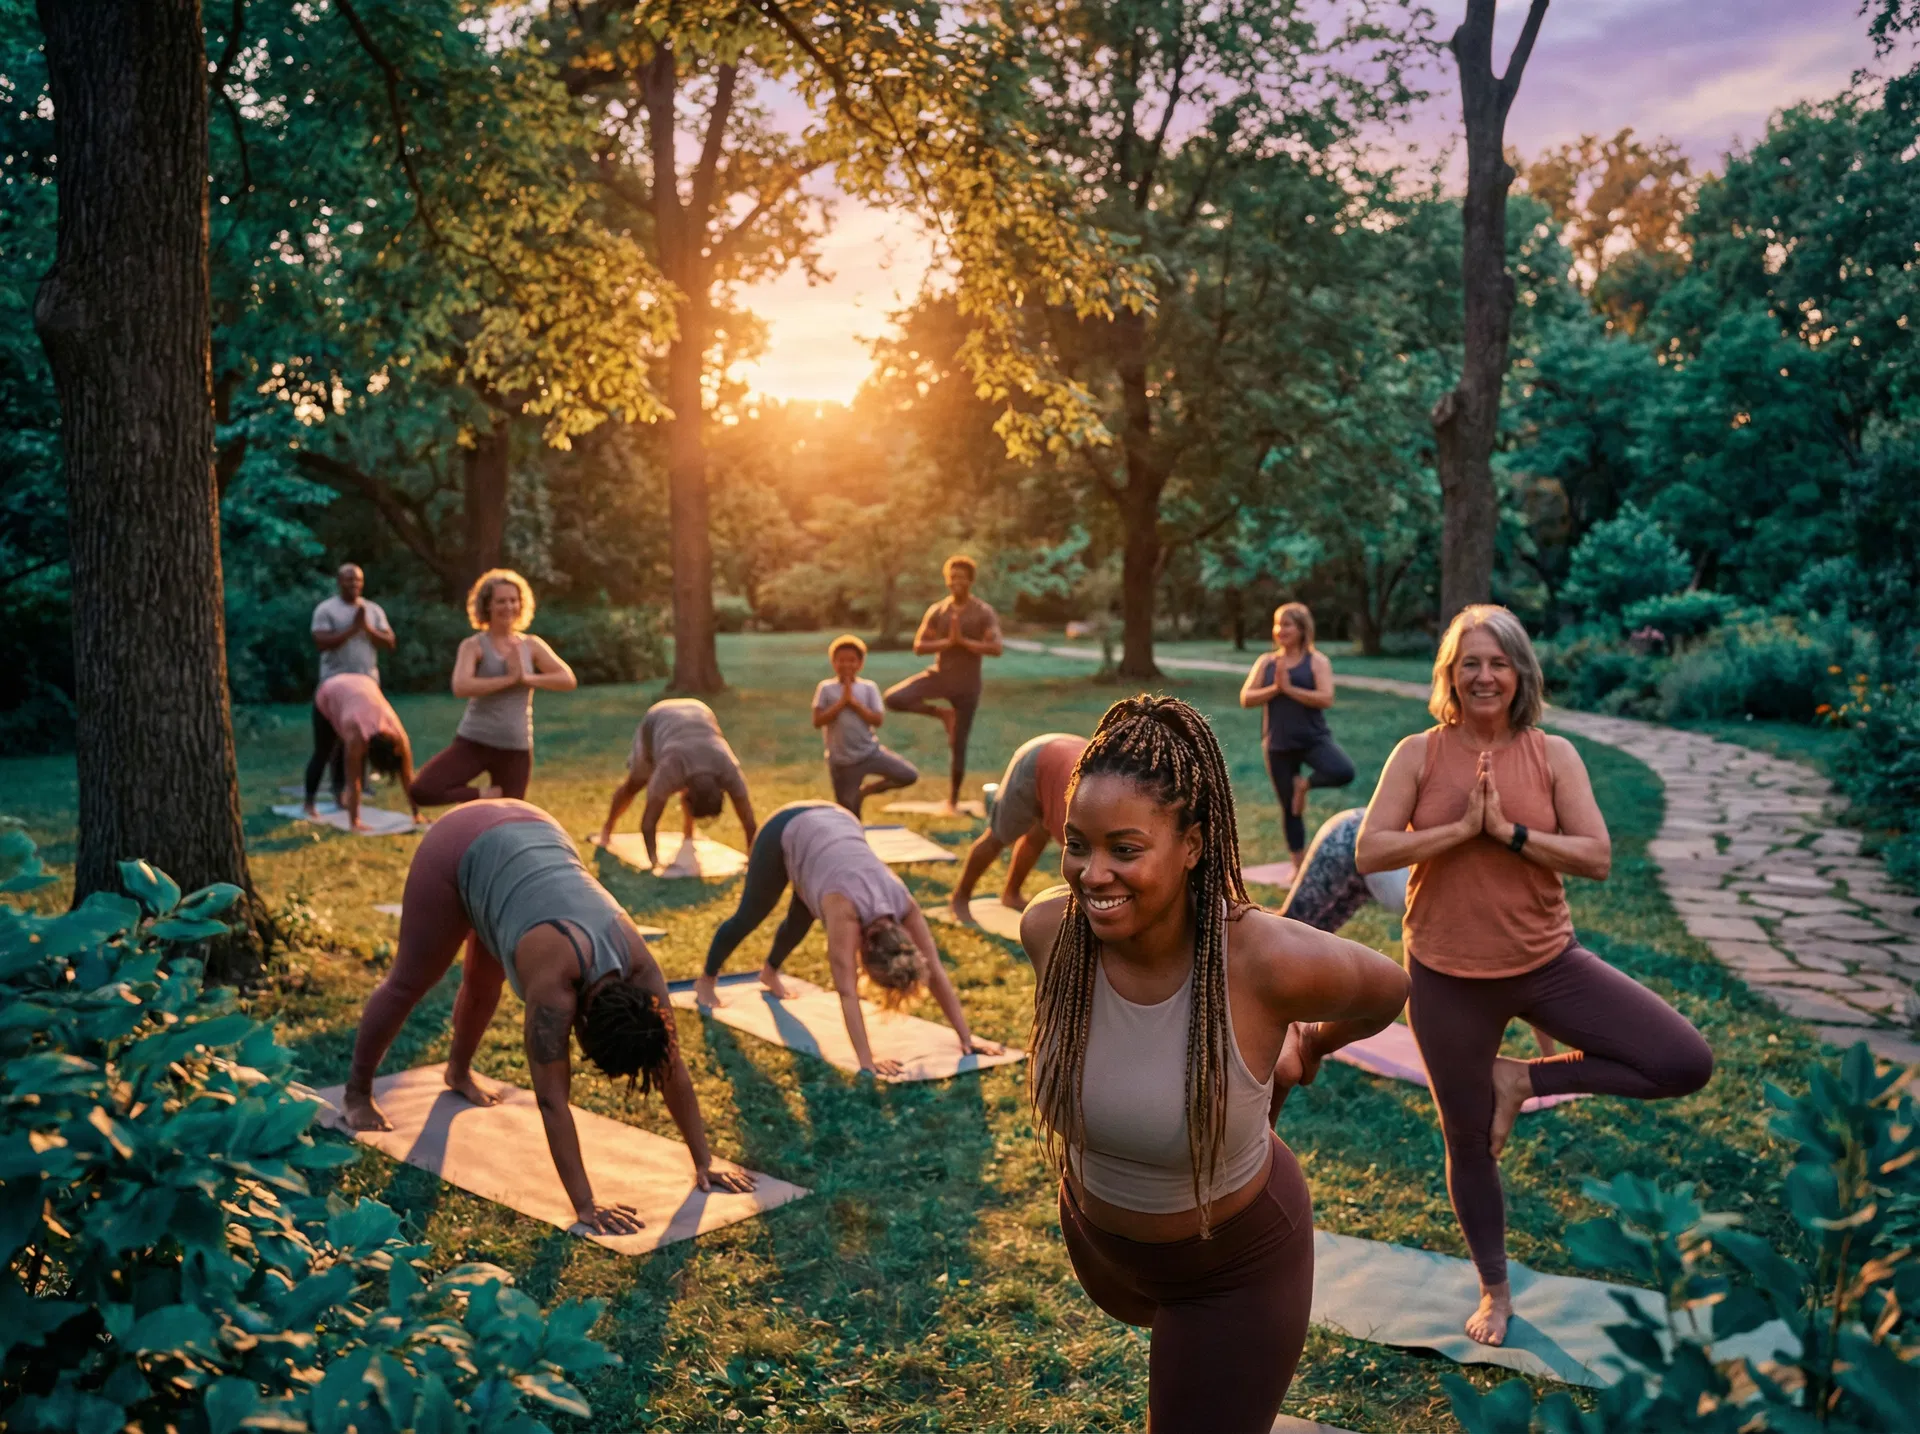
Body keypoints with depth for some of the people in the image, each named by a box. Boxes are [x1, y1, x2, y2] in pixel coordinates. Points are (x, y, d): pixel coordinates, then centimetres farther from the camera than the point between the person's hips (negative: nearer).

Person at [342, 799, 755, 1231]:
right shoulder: (554, 974, -36)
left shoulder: (639, 967, -22)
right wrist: (585, 1206, -35)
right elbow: (553, 1100, -35)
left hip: (528, 833, 5)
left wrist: (704, 1163, -10)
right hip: (462, 850, -5)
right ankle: (357, 1092, 34)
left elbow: (673, 1066, -14)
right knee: (410, 982, 11)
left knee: (485, 980, 23)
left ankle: (459, 1072, 50)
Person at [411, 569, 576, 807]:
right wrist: (509, 678, -18)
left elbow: (569, 680, -1)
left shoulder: (532, 645, 7)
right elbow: (461, 687, -21)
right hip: (473, 743, -2)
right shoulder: (474, 646, -4)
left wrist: (526, 678, -13)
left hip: (516, 749, 2)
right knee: (422, 791, -20)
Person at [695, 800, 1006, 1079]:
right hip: (787, 832, -4)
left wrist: (966, 1037, -21)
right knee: (750, 916, 15)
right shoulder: (846, 909, -40)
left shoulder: (905, 906, -26)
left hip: (837, 822, 4)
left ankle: (770, 972, 52)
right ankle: (706, 979, 40)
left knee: (802, 917, 22)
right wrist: (867, 1060, -47)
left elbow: (936, 974, -21)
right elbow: (847, 991, -43)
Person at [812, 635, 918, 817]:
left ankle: (868, 789, 11)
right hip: (841, 760, -2)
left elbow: (878, 720, -9)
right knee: (848, 811, 3)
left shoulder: (869, 687, -1)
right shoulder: (825, 688, -4)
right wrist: (842, 702, -17)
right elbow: (817, 721, -12)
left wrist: (854, 702, -16)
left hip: (871, 752, 2)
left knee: (910, 775, -9)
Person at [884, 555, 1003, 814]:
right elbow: (918, 646, -3)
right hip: (940, 676, 2)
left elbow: (996, 648, -17)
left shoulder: (985, 614, -6)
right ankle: (942, 713, 2)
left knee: (958, 746, 1)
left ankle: (953, 801, 17)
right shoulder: (937, 611, 2)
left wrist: (963, 641, -22)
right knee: (893, 699, -21)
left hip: (967, 685, -2)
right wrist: (947, 642, -17)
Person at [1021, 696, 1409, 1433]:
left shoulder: (1269, 960, -38)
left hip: (1237, 1260, -4)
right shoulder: (1048, 929, -27)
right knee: (1156, 1319, 37)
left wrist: (1309, 1046, 6)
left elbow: (1388, 990, -15)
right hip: (1098, 1236, 5)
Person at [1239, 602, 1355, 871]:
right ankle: (1299, 865, 24)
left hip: (1313, 738, -2)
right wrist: (1274, 688, -16)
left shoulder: (1317, 661, -3)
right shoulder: (1265, 662, 6)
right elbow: (1245, 698, -3)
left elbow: (1326, 698, -16)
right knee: (1290, 809, 9)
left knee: (1344, 772, -30)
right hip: (1278, 745, 2)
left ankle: (1304, 784, 1)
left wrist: (1289, 688, -18)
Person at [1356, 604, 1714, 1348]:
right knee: (1469, 1140, 13)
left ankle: (1524, 1079, 5)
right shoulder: (1418, 754, -6)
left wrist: (1508, 830, -21)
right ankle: (1495, 1292, 36)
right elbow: (1368, 852, -14)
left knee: (1687, 1064, -13)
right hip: (1447, 976, -1)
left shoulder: (1553, 755, -4)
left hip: (1547, 963, 1)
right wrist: (1463, 827, -21)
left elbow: (1597, 857, -10)